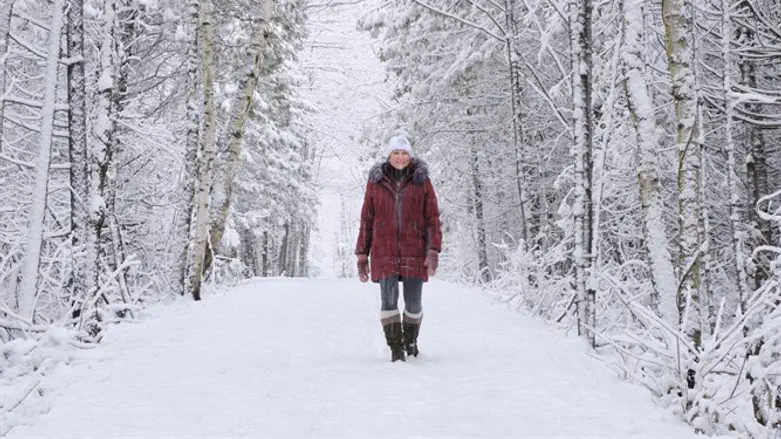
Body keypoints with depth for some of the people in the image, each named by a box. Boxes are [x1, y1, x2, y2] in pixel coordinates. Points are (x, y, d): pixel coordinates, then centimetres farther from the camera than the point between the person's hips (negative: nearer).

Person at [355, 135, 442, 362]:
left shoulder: (422, 181, 3)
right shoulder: (376, 182, 6)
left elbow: (432, 219, 1)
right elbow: (366, 221, 9)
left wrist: (433, 251, -10)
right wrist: (362, 256, 5)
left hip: (414, 253, 0)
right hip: (385, 254, 0)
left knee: (413, 303, 4)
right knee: (389, 300, -10)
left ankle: (410, 340, 30)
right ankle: (396, 348, 2)